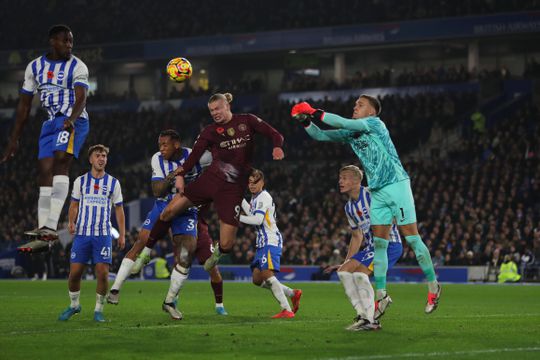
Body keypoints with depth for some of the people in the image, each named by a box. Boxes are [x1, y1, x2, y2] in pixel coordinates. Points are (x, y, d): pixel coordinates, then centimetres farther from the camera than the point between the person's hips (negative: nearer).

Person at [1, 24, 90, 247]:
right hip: (50, 123, 6)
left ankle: (51, 227, -35)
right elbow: (24, 104, 13)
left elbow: (81, 97, -22)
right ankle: (43, 234, 0)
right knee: (44, 173, 0)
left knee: (60, 164, -25)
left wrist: (72, 119, -43)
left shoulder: (77, 67, -6)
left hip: (73, 122, -6)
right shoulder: (35, 67, 9)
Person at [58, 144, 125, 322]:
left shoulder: (113, 183, 6)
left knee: (102, 273, -10)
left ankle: (98, 310, 5)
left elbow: (119, 210, 9)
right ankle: (74, 305, 21)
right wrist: (71, 222, -9)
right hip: (82, 234, 1)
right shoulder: (80, 181, 7)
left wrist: (122, 234, 4)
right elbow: (74, 205, 11)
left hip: (103, 235, -1)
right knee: (75, 272, -2)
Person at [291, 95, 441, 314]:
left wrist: (316, 113, -16)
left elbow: (345, 123, -21)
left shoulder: (375, 123, -9)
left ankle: (433, 286, 4)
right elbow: (320, 136, 12)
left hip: (397, 187, -7)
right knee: (379, 243, 2)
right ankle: (381, 295, 4)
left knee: (412, 238, -7)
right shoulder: (350, 133, 12)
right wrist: (305, 121, -5)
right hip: (377, 193, 7)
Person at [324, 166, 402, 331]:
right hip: (371, 247, 9)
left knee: (360, 273, -23)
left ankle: (369, 320, -14)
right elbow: (357, 236, 22)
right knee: (343, 271, -1)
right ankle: (365, 315, 1)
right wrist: (346, 261, 21)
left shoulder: (372, 195, -13)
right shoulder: (349, 207, 13)